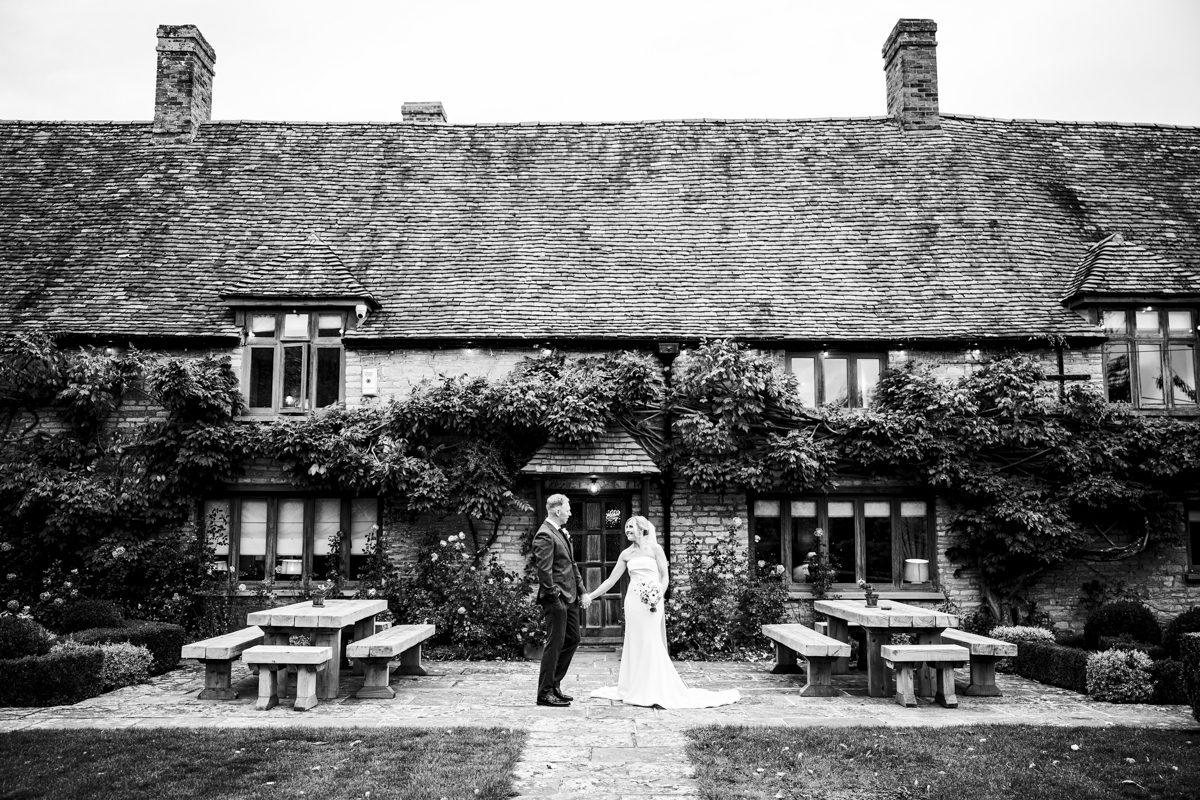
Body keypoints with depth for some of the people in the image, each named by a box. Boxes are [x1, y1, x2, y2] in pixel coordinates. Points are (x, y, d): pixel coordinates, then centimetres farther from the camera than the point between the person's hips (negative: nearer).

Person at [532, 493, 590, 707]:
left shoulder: (562, 533, 15)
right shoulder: (545, 535, -16)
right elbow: (544, 570, -21)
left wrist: (582, 591, 14)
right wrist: (554, 597, -19)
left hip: (570, 598, 10)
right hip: (556, 599, -10)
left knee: (572, 639, 15)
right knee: (555, 644, -3)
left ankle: (554, 685, 25)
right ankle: (545, 693, 7)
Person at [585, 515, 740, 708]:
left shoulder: (654, 548, -1)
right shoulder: (626, 553, 11)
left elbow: (665, 577, -2)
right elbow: (611, 580, 13)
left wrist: (658, 596, -17)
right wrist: (591, 596, 10)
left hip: (650, 603, -4)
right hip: (633, 601, 4)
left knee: (652, 644, -4)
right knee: (635, 644, 7)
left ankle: (655, 691, 3)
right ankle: (634, 688, 15)